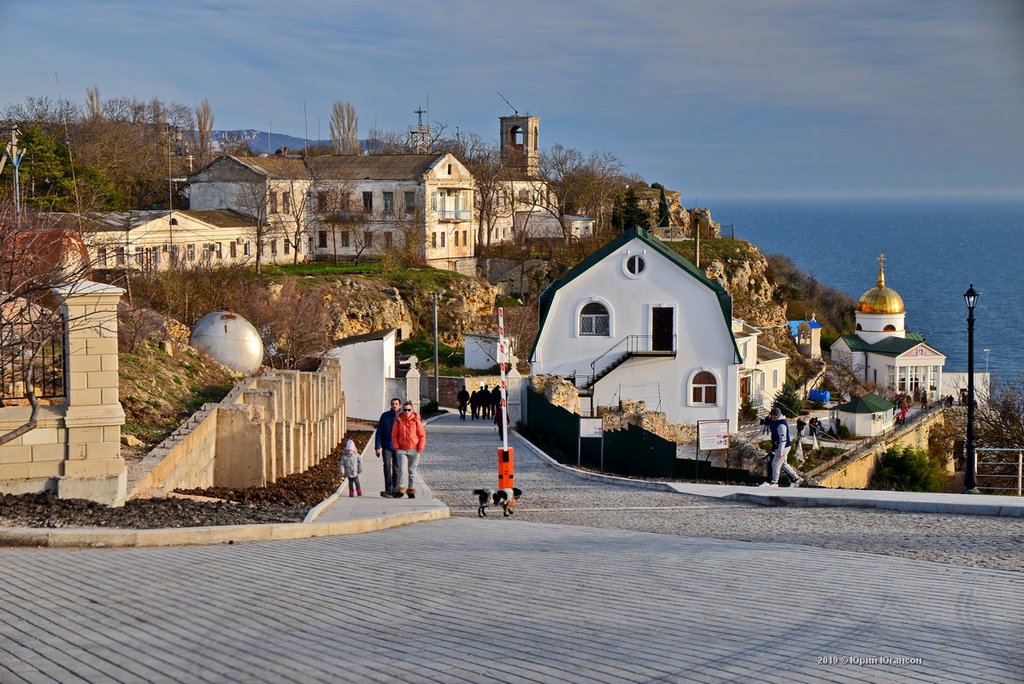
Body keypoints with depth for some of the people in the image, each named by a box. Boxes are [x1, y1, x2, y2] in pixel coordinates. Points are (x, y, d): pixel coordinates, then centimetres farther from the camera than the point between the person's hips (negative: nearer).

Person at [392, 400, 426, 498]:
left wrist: (420, 449, -5)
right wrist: (396, 448, -2)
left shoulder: (416, 420, -4)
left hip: (414, 450, 0)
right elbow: (394, 435, 6)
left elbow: (422, 435, 0)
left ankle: (411, 491, 15)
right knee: (401, 470, -12)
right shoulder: (398, 420, -1)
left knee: (412, 471, 8)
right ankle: (400, 490, -11)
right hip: (402, 450, 0)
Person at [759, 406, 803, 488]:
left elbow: (783, 439, -28)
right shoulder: (777, 421, 7)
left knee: (776, 464, -1)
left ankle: (774, 482, 10)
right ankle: (796, 478, 22)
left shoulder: (781, 424, -25)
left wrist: (780, 451, -28)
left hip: (783, 447, -10)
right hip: (779, 447, 10)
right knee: (783, 464, 17)